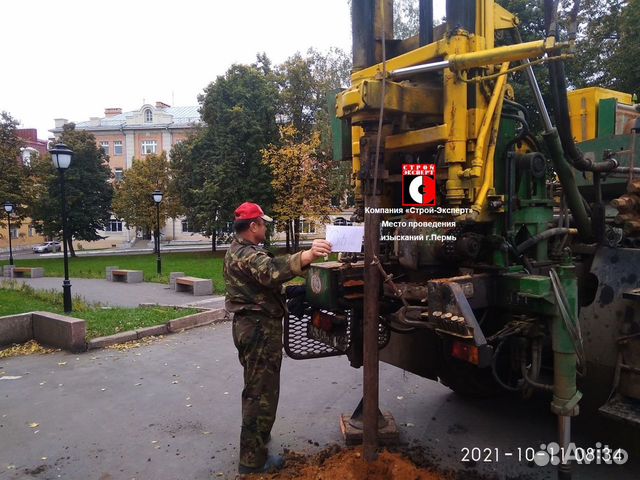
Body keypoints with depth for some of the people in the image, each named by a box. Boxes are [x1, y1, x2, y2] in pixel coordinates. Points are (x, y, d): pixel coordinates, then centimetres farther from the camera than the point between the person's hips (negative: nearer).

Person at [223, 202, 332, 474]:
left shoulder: (236, 250, 12)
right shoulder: (247, 255, -22)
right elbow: (272, 271, -44)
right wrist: (307, 257, -59)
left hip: (248, 324, 11)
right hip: (260, 328, -11)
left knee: (255, 386, 25)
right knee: (262, 391, -1)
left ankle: (256, 436, 44)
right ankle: (253, 460, 10)